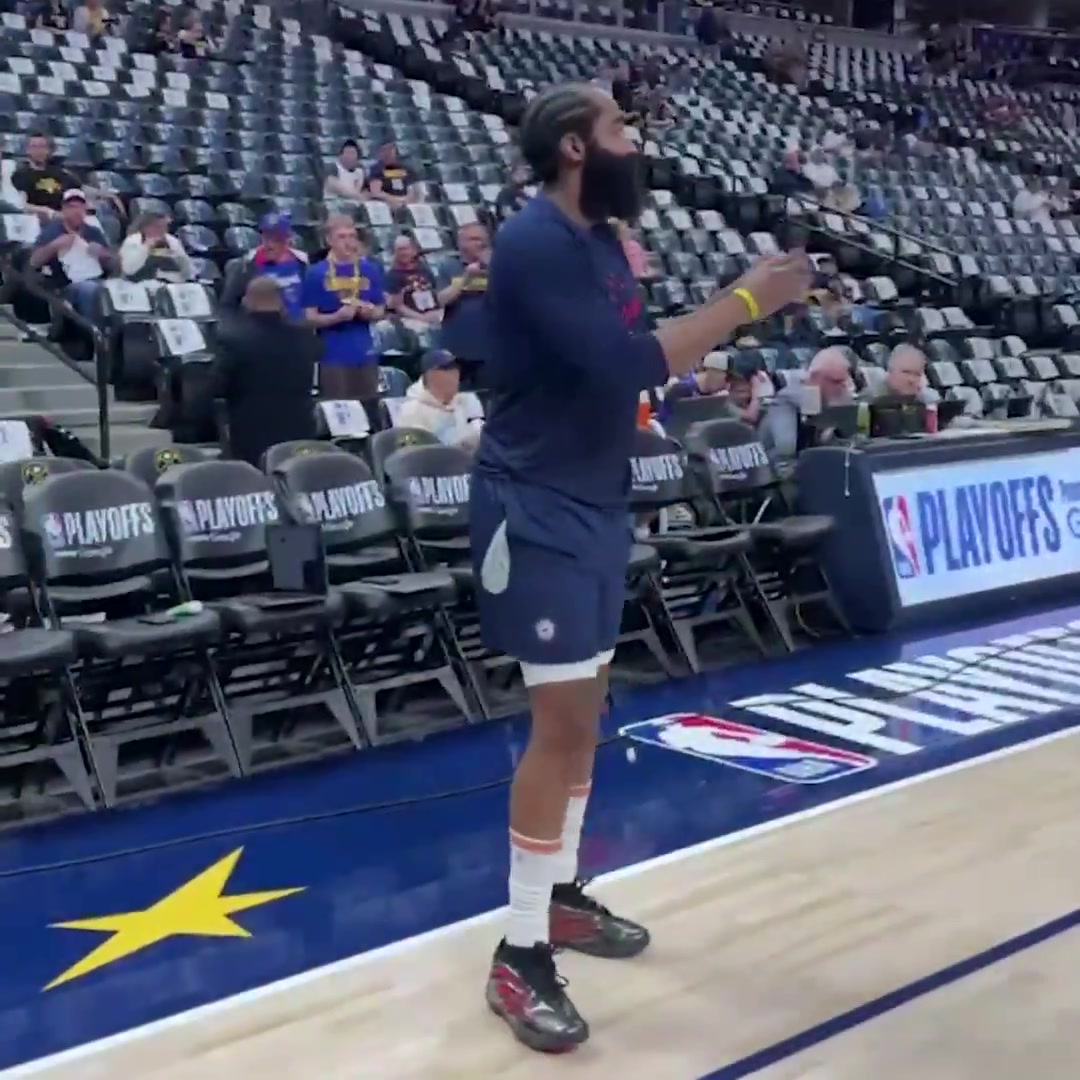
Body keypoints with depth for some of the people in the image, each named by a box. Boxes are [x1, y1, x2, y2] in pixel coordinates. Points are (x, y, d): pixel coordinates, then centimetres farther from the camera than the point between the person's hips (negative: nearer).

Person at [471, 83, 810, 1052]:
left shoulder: (601, 241, 11)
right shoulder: (535, 244, -19)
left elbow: (641, 356, 13)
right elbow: (627, 365, -28)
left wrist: (742, 305, 3)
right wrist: (744, 302, -21)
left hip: (595, 505, 10)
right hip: (540, 513, -10)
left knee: (586, 710, 16)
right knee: (562, 722, -7)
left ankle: (562, 895, 32)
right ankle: (521, 956, 4)